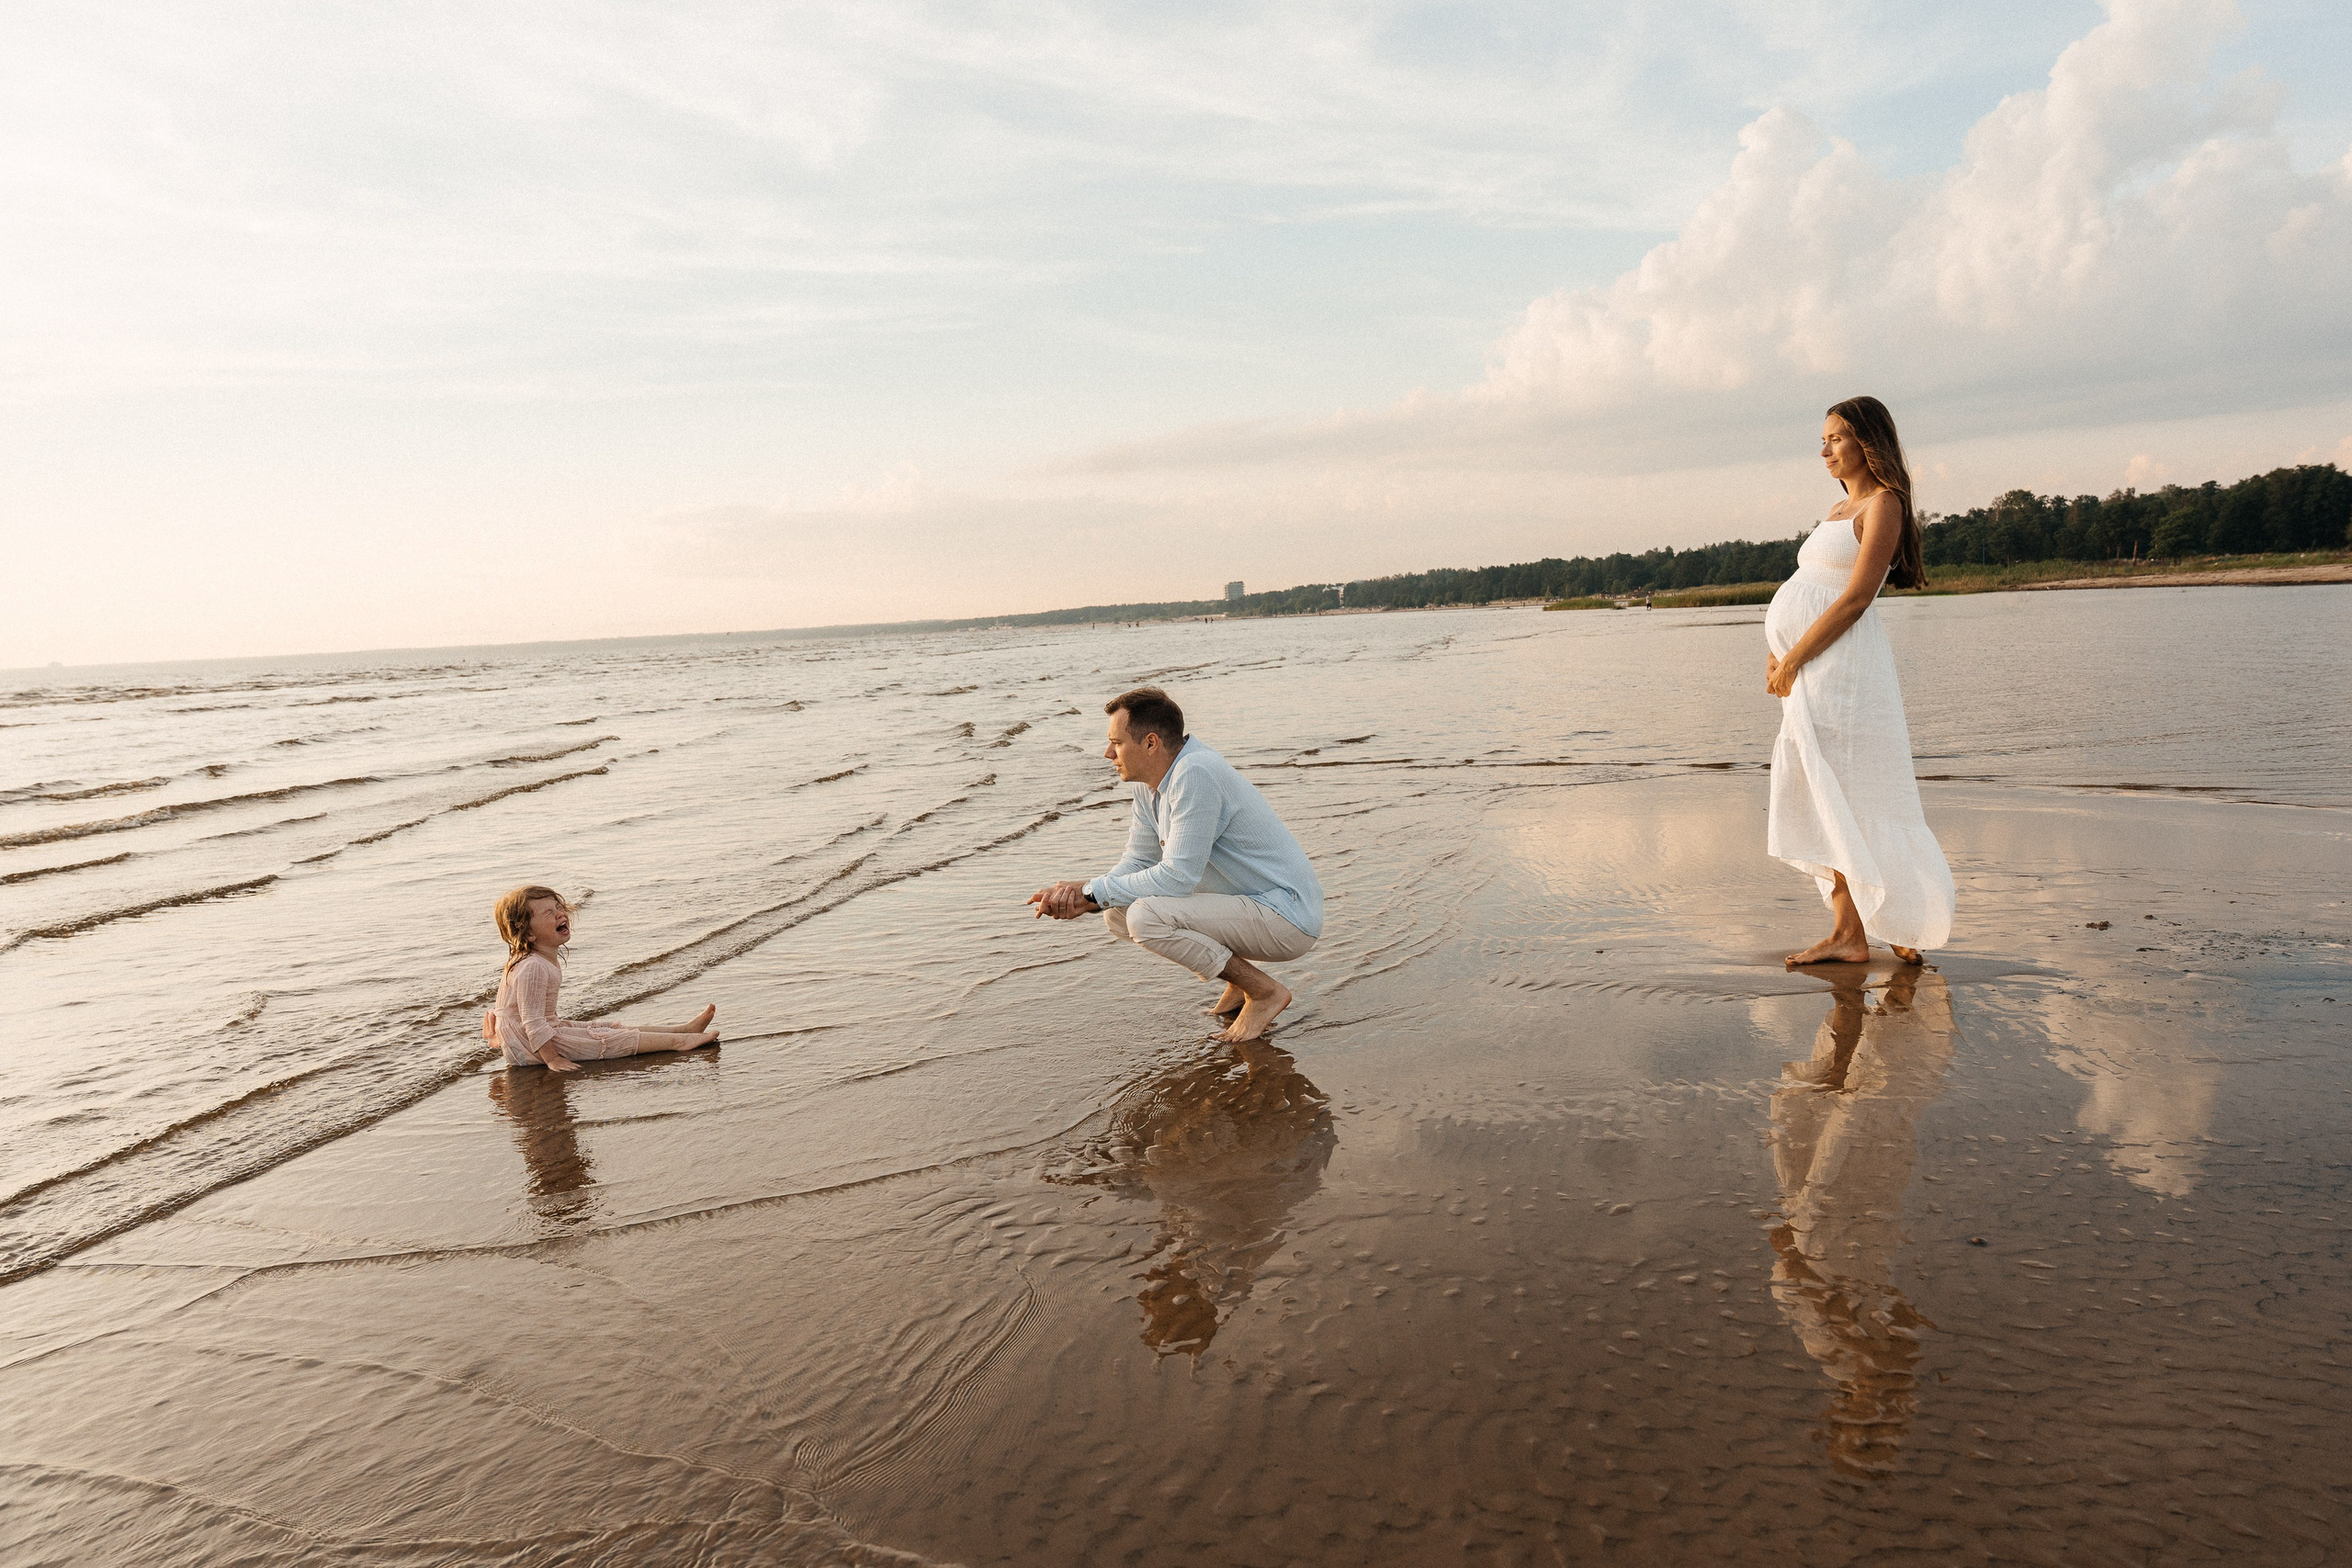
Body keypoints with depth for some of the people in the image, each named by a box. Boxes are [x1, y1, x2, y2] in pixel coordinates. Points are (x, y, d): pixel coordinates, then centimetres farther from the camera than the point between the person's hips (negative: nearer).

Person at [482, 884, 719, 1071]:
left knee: (611, 1028, 5)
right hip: (527, 1046, -10)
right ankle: (679, 1041, -19)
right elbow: (532, 1022, -29)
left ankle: (683, 1028, 3)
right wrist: (552, 1059, -27)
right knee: (610, 1040, -15)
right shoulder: (533, 968, -28)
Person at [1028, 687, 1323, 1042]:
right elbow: (1137, 864, 8)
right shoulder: (1150, 782, 5)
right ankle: (1241, 979, 11)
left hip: (1285, 919, -10)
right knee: (1117, 913, 5)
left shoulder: (1194, 775, -24)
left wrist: (1091, 893, -17)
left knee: (1146, 916, -26)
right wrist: (1077, 894, -11)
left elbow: (1177, 877, -26)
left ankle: (1265, 990, -8)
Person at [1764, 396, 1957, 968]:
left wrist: (1794, 658, -15)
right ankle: (1849, 931, 12)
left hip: (1839, 664, -9)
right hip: (1810, 673, 9)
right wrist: (1776, 652, 5)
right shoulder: (1838, 510, 22)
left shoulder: (1883, 504, -5)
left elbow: (1855, 598, -14)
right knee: (1827, 803, 8)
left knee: (1841, 801, -6)